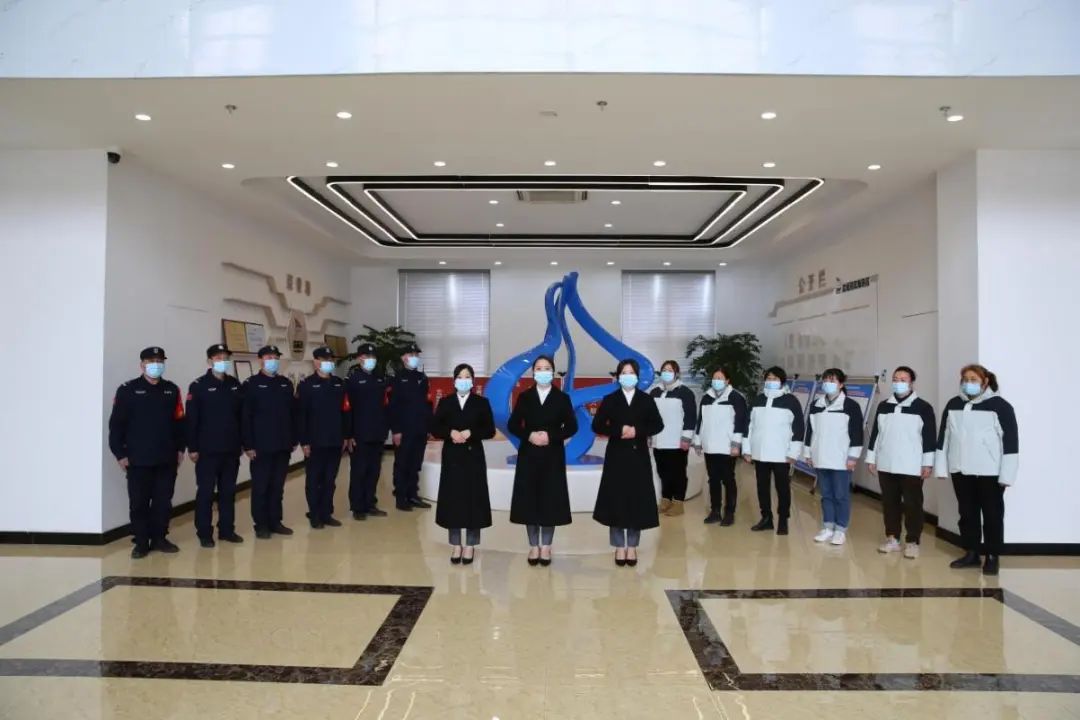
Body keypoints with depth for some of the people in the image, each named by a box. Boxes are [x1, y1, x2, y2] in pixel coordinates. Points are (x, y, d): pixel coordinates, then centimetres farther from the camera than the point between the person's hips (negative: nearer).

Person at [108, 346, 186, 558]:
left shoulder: (172, 390, 10)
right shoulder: (128, 390, -1)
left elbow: (179, 421, 12)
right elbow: (116, 424, -3)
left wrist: (180, 449, 8)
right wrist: (120, 453, -7)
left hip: (167, 458, 3)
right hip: (138, 459, -3)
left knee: (163, 502, 9)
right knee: (138, 503, 3)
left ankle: (159, 538, 21)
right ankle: (141, 543, 14)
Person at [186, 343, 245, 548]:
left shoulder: (235, 385, 9)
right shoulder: (198, 386, -5)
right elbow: (191, 419, -7)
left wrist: (242, 442, 9)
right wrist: (192, 448, -10)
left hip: (231, 449, 4)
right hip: (207, 450, -4)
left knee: (228, 491, 11)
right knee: (205, 492, 3)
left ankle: (227, 530, 21)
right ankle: (204, 533, 13)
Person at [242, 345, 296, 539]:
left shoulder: (286, 383, 11)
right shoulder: (251, 384, -3)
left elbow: (293, 413, 12)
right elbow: (245, 417, -8)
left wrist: (294, 440, 7)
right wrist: (248, 445, -12)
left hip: (283, 445, 4)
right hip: (261, 446, -4)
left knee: (277, 486, 11)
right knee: (260, 487, 4)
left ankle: (276, 522, 20)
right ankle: (261, 525, 14)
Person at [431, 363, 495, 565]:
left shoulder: (482, 402, 2)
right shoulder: (445, 402, 5)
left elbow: (490, 431, -2)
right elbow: (435, 428, 2)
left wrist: (470, 433, -15)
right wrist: (451, 433, -15)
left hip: (473, 457, -1)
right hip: (452, 457, 1)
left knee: (473, 499, 1)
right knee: (452, 499, 3)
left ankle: (470, 545, 11)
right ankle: (455, 545, 14)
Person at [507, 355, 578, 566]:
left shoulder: (562, 398, 3)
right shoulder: (524, 397, 5)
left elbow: (572, 427, -2)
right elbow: (512, 425, 2)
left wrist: (551, 436, -16)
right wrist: (529, 436, -15)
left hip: (553, 457, -1)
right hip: (529, 456, 1)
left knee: (550, 500, 2)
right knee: (530, 500, 3)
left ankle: (546, 546, 14)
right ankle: (533, 546, 15)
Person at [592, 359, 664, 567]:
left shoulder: (646, 399, 5)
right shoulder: (610, 400, 3)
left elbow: (658, 425, 1)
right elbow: (597, 426, -2)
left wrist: (637, 431, -14)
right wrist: (619, 430, -16)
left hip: (638, 456, 1)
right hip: (616, 455, -1)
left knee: (637, 500, 2)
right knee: (616, 500, 0)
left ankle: (632, 546, 13)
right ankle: (619, 546, 11)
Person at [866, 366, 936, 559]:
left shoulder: (923, 407, -3)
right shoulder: (883, 406, 10)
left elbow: (930, 437, -5)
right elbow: (875, 434, 13)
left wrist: (927, 463, -9)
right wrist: (871, 458, 11)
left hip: (911, 468, -4)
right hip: (886, 466, 4)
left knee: (912, 505, 2)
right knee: (890, 504, 11)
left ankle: (912, 542, 11)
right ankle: (892, 539, 20)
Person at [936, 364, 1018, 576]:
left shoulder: (1000, 406, -5)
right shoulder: (953, 405, 9)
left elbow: (1010, 440, -7)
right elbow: (944, 437, 11)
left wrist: (1007, 474, -11)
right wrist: (942, 467, 8)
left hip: (990, 472, -4)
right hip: (961, 471, 4)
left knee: (992, 514, 5)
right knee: (967, 513, 11)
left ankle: (992, 557, 14)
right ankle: (971, 553, 22)